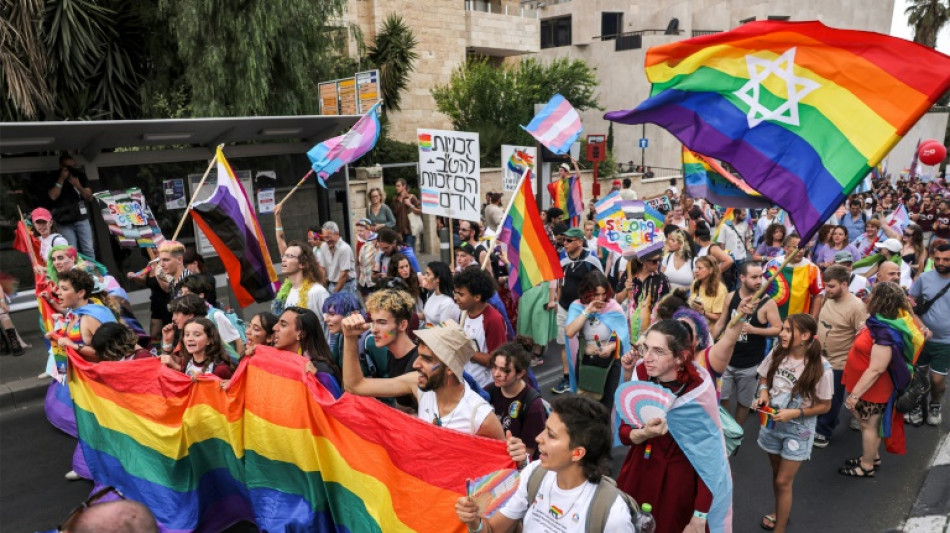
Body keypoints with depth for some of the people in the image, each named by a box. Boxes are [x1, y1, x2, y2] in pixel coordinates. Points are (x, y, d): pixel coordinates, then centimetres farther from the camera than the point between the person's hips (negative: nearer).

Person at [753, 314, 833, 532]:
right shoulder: (777, 353, -11)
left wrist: (795, 413, -24)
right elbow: (764, 378, 7)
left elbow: (824, 406, -12)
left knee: (783, 481, 2)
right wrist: (763, 392, -14)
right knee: (777, 474, 22)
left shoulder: (820, 367, -22)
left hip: (797, 430, -4)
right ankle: (781, 513, 46)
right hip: (772, 423, 4)